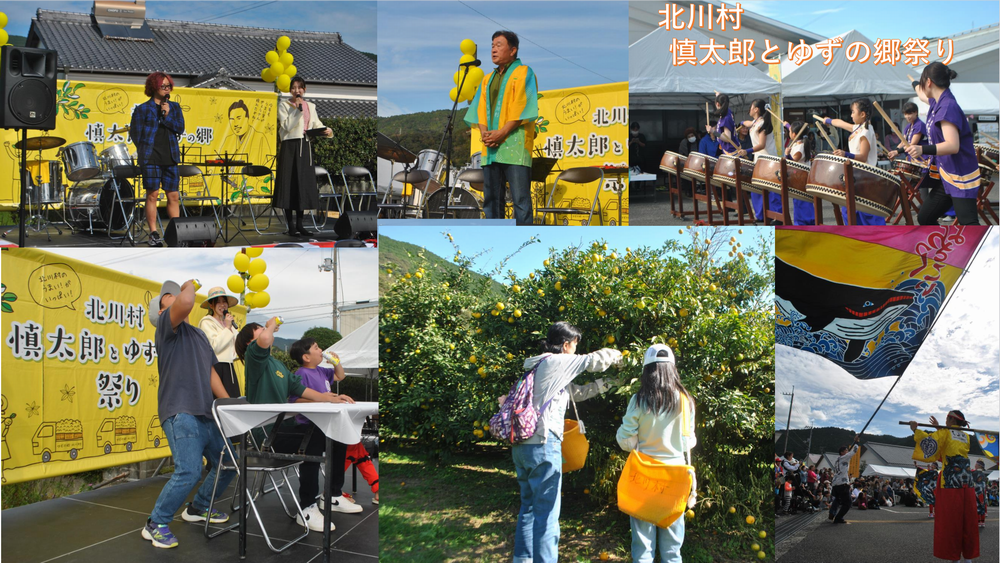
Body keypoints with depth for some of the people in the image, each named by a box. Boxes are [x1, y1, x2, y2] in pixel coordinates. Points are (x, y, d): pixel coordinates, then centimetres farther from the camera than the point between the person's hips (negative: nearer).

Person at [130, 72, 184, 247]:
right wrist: (145, 153, -1)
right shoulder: (142, 109, 1)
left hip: (170, 157, 4)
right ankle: (153, 234, 2)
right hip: (151, 158, -3)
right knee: (152, 194, -3)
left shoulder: (174, 107, 12)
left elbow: (180, 129, 1)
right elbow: (135, 134, 2)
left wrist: (167, 116, -10)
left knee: (174, 196, 3)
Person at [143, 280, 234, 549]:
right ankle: (156, 525, -1)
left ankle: (198, 508, 36)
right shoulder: (166, 324, -2)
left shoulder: (199, 334, 24)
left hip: (206, 414, 9)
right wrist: (190, 285, -3)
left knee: (227, 464, 13)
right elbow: (186, 303, -25)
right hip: (180, 413, -9)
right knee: (189, 472, -20)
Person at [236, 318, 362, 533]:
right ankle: (307, 509, -28)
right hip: (266, 433, -10)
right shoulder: (254, 356, -7)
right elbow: (264, 340, -30)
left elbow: (299, 388, 23)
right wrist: (272, 323, -8)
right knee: (313, 438, -33)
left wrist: (331, 398, 10)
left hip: (284, 426, 10)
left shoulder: (278, 364, 23)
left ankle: (334, 496, 15)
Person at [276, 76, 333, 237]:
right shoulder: (283, 105, 1)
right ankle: (290, 226, -1)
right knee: (289, 184, -5)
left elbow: (316, 125, 11)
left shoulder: (310, 106, 15)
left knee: (304, 184, 4)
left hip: (305, 147, 5)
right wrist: (298, 108, -13)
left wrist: (327, 130, -10)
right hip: (290, 147, -5)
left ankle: (299, 224, 11)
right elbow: (287, 125, -11)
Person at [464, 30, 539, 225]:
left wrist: (501, 133, -16)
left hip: (515, 146, -7)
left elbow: (521, 107, -8)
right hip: (490, 147, 7)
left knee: (520, 199, -11)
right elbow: (480, 109, 16)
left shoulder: (524, 73, 4)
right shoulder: (488, 79, 24)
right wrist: (484, 131, -4)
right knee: (491, 198, 5)